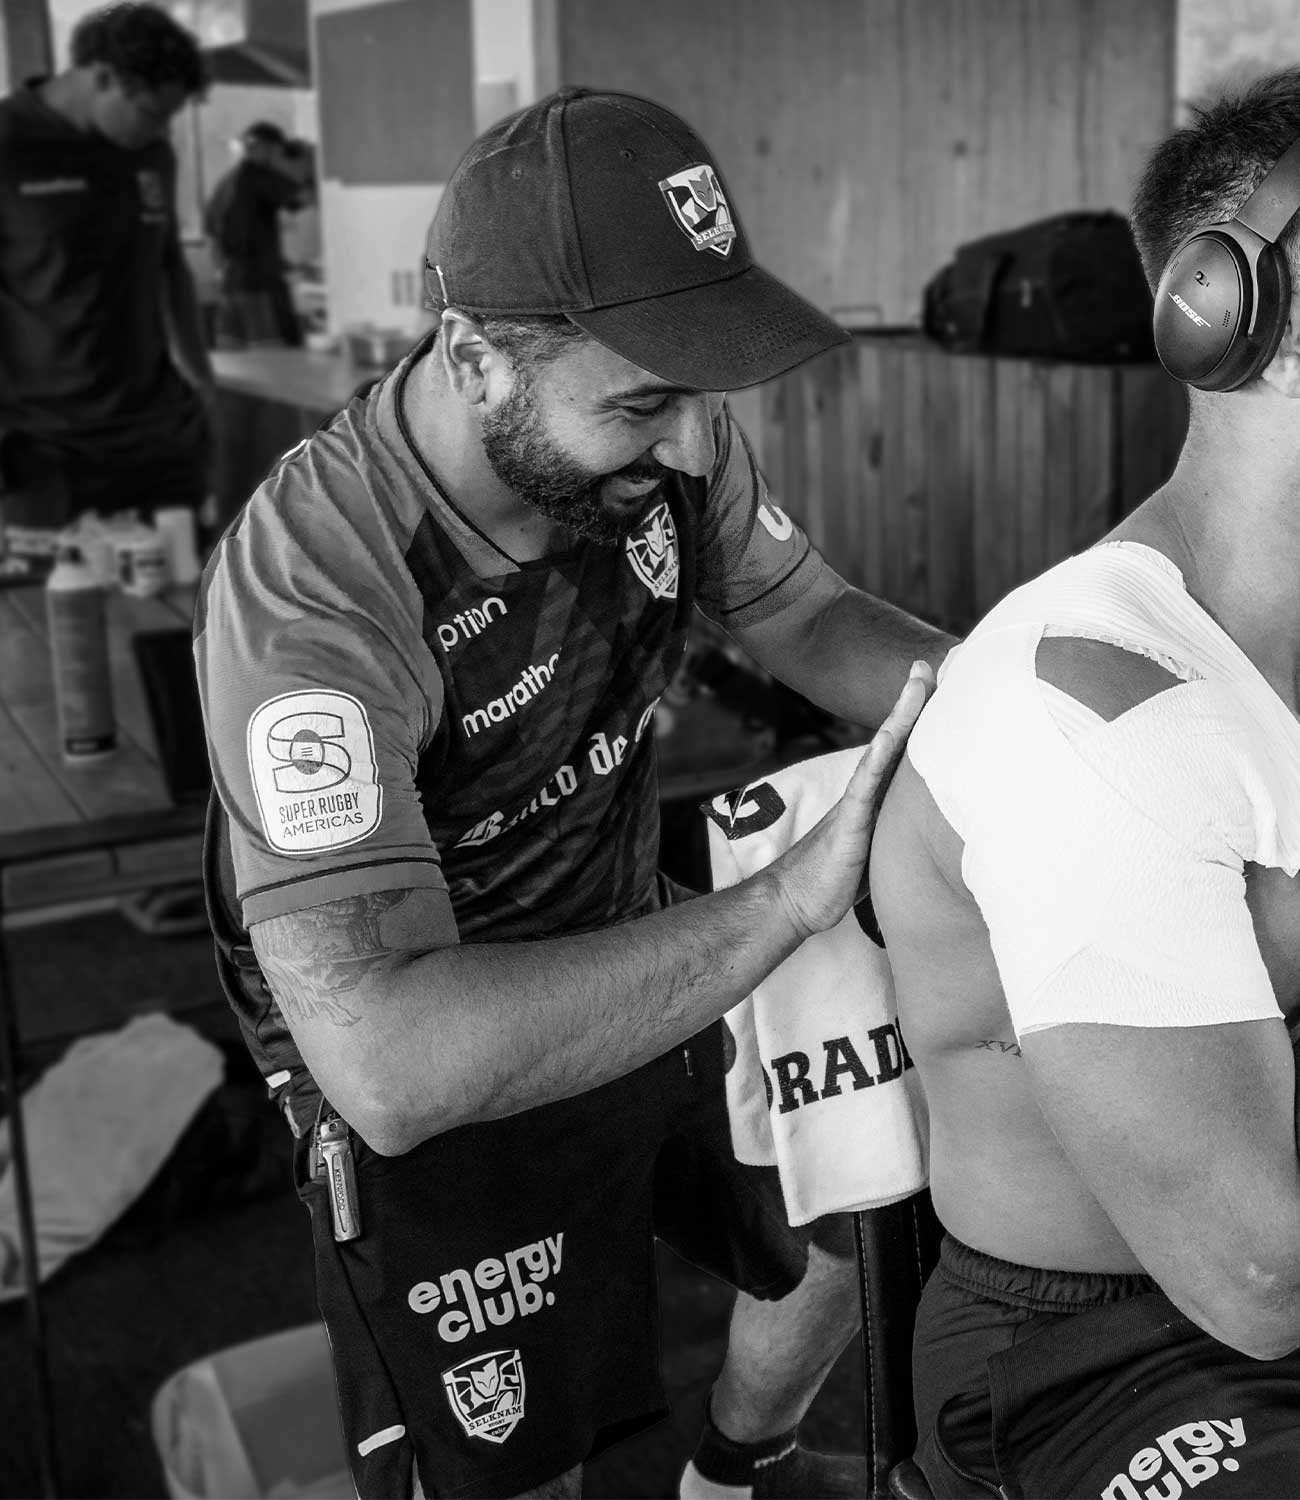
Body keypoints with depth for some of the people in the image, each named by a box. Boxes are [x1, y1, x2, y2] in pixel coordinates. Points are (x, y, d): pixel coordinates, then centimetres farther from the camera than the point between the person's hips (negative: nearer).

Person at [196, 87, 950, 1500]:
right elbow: (392, 1064, -45)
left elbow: (809, 616, 0)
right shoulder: (305, 591, -37)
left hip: (634, 965, 6)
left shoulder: (658, 434, -18)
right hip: (430, 1085, -6)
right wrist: (793, 893, -43)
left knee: (843, 1249, 21)